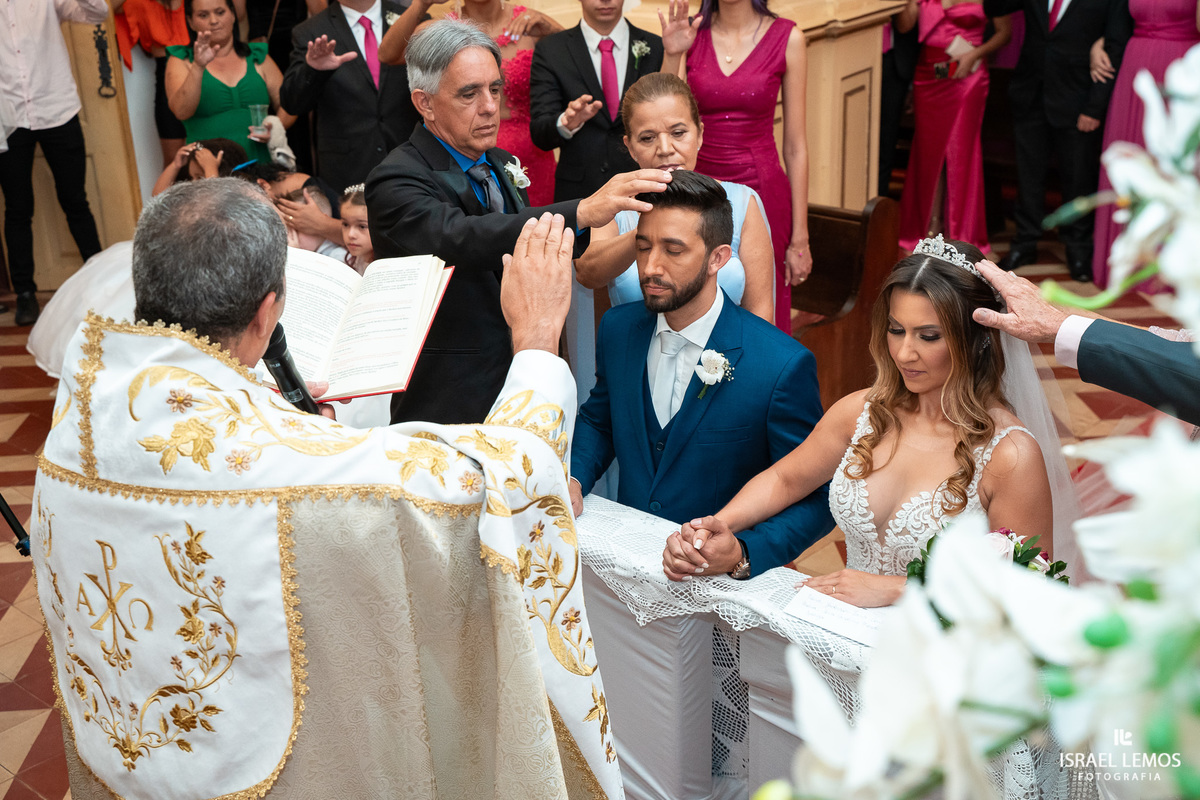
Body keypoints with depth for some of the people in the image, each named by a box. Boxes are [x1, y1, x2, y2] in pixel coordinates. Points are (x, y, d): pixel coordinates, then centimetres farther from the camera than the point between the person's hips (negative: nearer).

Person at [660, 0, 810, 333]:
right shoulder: (690, 34, 2)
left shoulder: (787, 38, -4)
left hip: (761, 193, -2)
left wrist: (800, 239, -4)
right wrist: (671, 56, -12)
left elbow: (795, 146, -3)